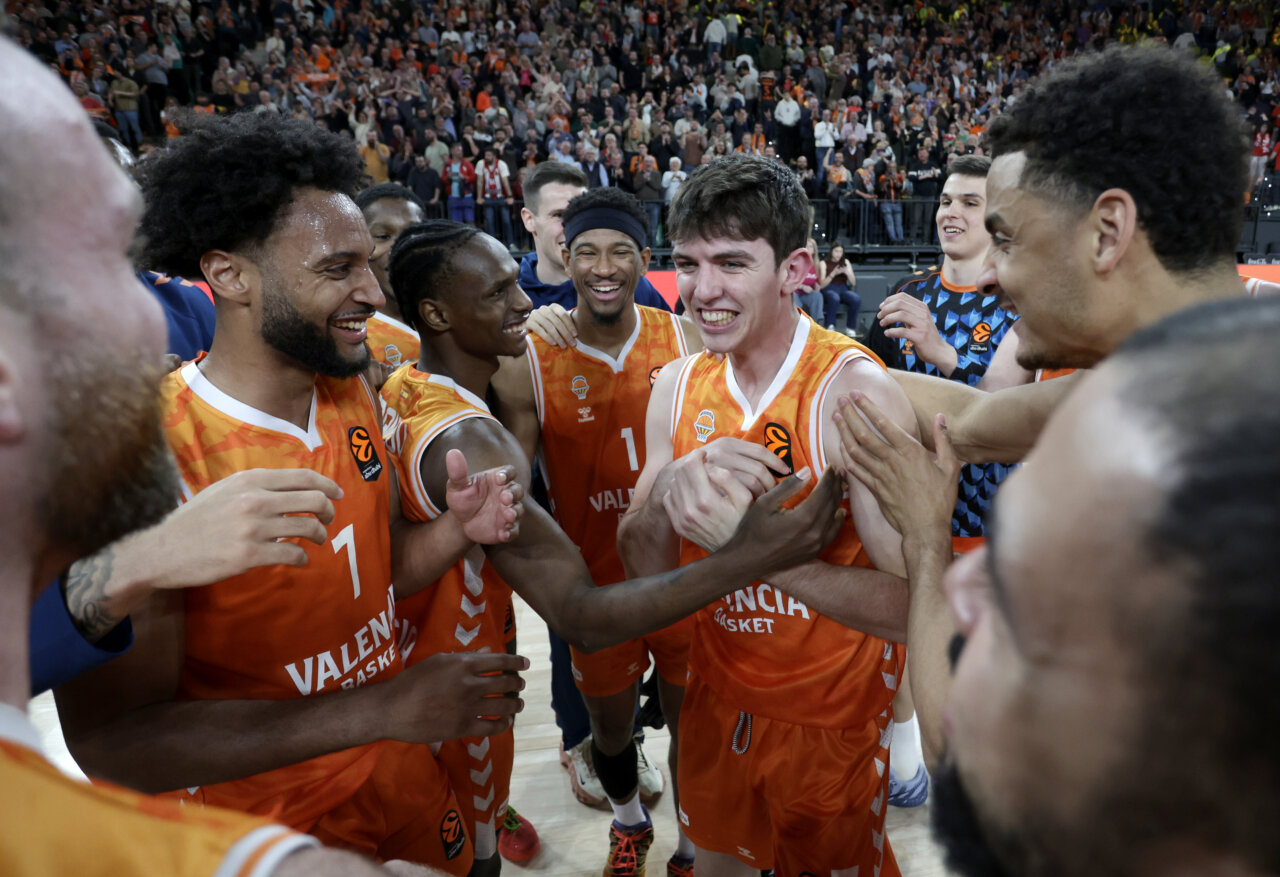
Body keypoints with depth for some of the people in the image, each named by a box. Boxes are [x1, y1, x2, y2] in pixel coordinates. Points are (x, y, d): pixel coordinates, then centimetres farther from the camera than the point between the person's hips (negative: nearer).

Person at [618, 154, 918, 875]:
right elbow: (643, 567, -6)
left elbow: (914, 605, -29)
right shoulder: (678, 386, -6)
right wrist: (668, 491, -27)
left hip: (832, 719, -4)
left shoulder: (855, 390, -25)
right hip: (717, 696, 5)